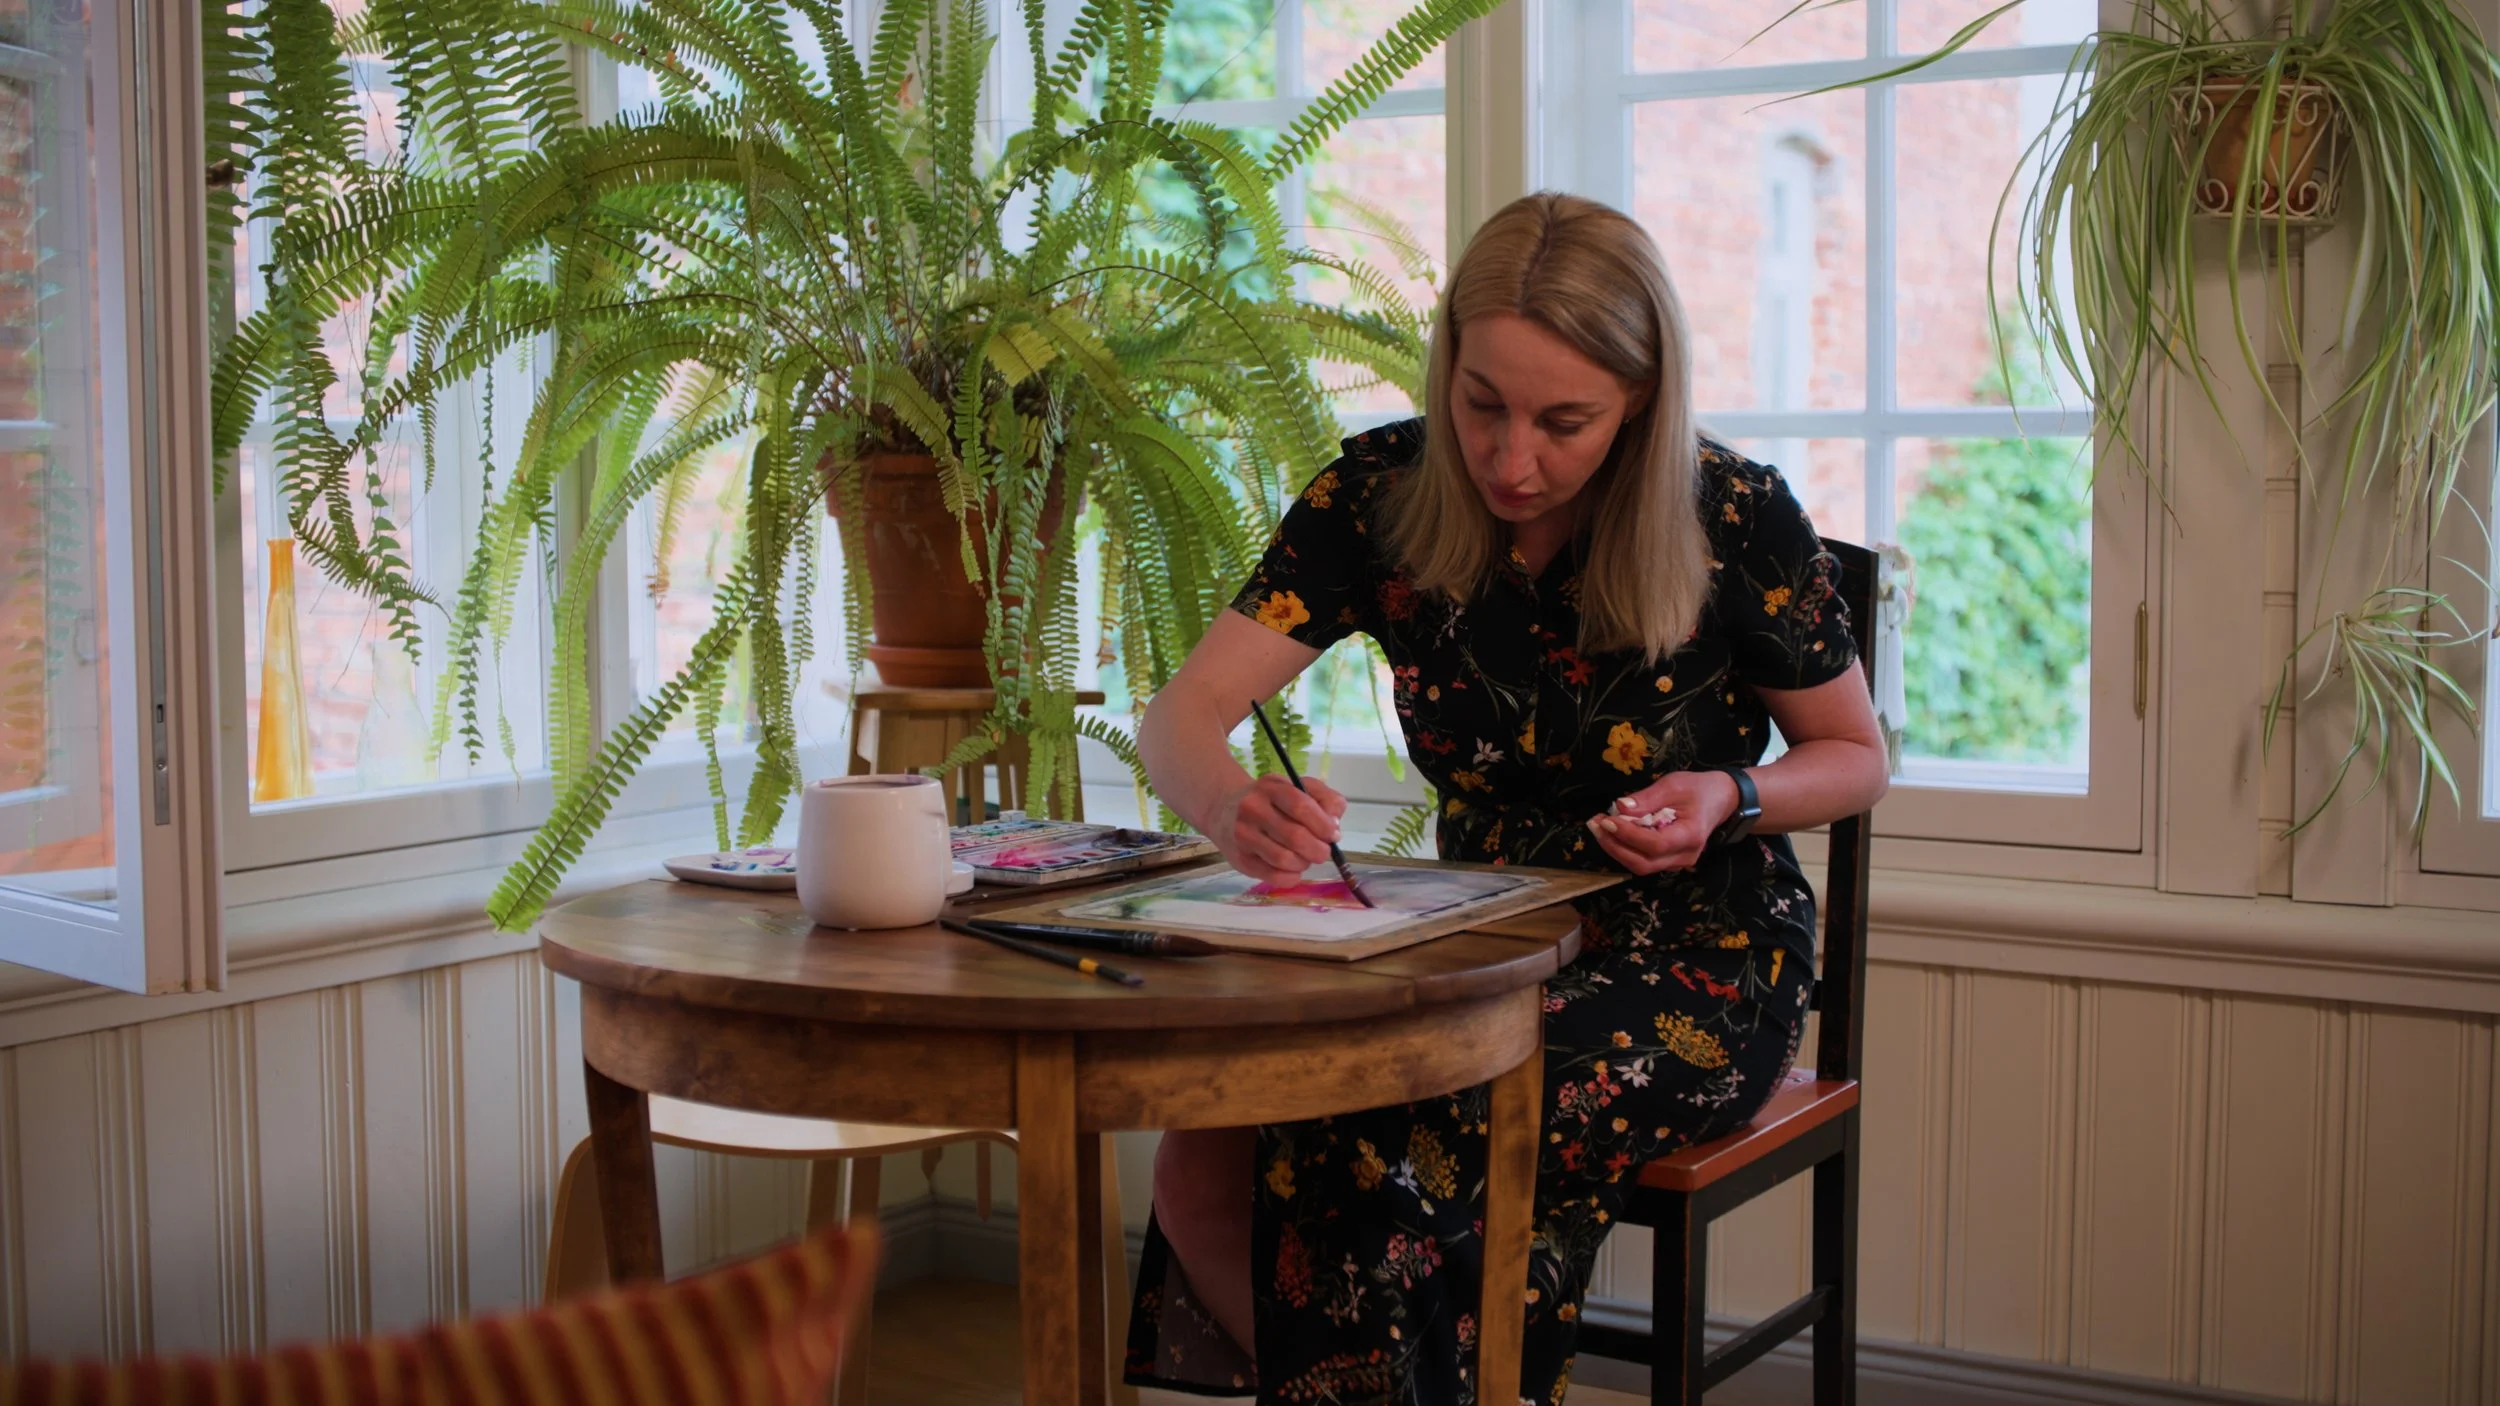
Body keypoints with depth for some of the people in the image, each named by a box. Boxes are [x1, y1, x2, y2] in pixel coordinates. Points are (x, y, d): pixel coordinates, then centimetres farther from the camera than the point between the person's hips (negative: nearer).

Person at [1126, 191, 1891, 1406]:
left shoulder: (1734, 521, -13)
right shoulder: (1381, 495, -7)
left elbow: (1856, 758, 2)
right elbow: (1180, 715, -14)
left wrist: (1731, 798, -21)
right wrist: (1233, 806, -38)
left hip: (1699, 958, -3)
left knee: (1391, 1144, -31)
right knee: (1205, 1164, -24)